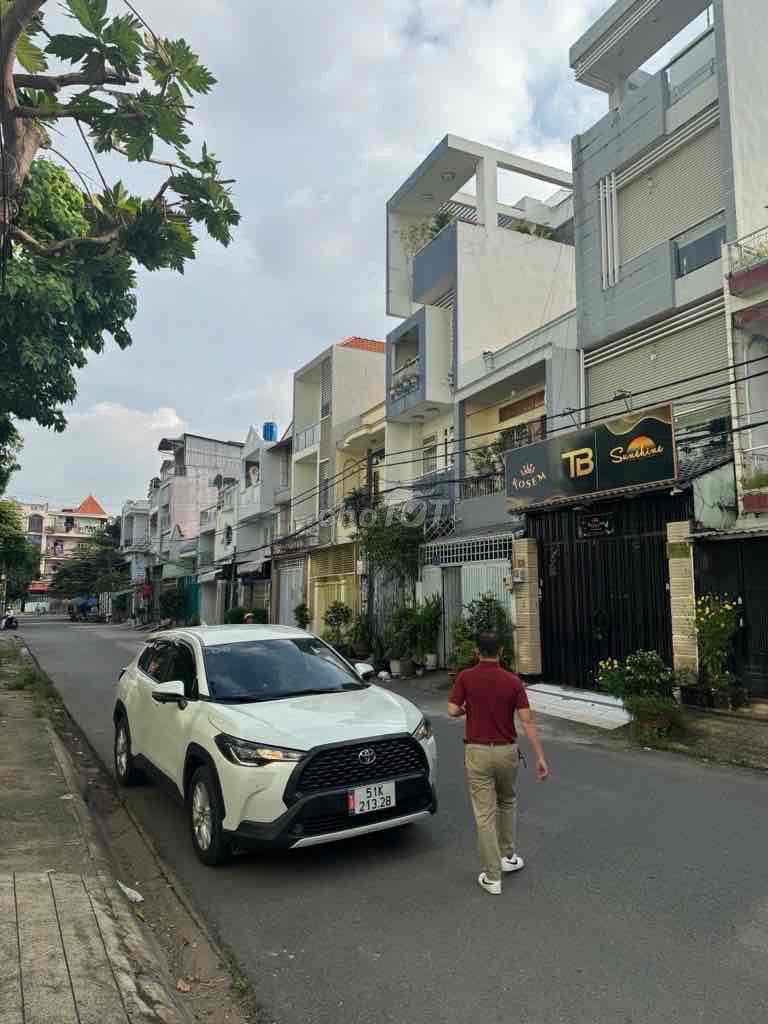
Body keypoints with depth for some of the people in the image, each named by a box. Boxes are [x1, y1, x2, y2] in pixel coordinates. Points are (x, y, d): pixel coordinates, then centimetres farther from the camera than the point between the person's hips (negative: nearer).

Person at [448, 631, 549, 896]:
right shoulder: (513, 681, -5)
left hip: (477, 752, -2)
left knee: (484, 813, 3)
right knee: (508, 802, 26)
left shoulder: (465, 677, -8)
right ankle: (508, 856, 34)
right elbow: (527, 721, -10)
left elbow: (453, 711, -13)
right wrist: (540, 757, -8)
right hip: (506, 751, 2)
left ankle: (492, 877, 6)